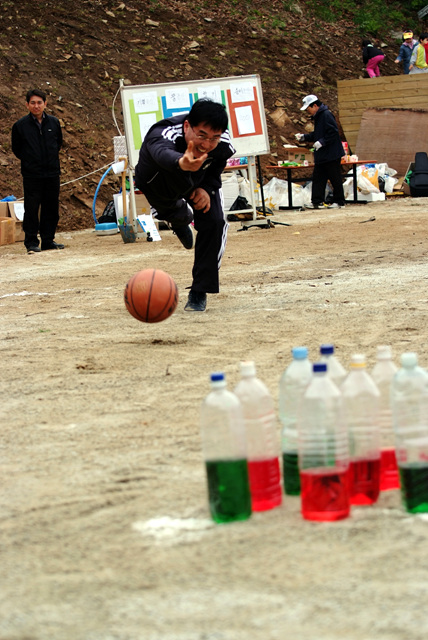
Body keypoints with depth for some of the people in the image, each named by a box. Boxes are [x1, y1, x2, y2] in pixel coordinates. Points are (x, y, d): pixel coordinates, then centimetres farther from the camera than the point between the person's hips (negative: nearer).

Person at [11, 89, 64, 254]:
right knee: (31, 209, -3)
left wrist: (52, 158, 13)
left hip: (52, 173, 3)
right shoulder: (20, 125, -4)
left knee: (51, 209, 7)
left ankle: (48, 240, 18)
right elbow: (16, 149, 7)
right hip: (31, 176, -3)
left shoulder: (54, 122, 5)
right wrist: (29, 161, 3)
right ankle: (31, 243, 4)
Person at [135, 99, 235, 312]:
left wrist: (207, 188, -27)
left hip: (200, 182, -1)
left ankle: (199, 293, -6)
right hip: (158, 182, 1)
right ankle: (179, 217, 16)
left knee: (214, 222, -18)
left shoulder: (223, 143, -31)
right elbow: (163, 153, -73)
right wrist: (181, 164, -96)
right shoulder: (163, 134, -47)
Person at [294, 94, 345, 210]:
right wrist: (304, 137, 15)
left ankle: (339, 201, 6)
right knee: (317, 179, 8)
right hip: (321, 156, 10)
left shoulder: (326, 115, -15)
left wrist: (321, 142, -22)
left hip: (331, 155, -10)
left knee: (335, 179, -1)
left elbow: (333, 133, -21)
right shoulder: (318, 117, 16)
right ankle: (317, 202, 10)